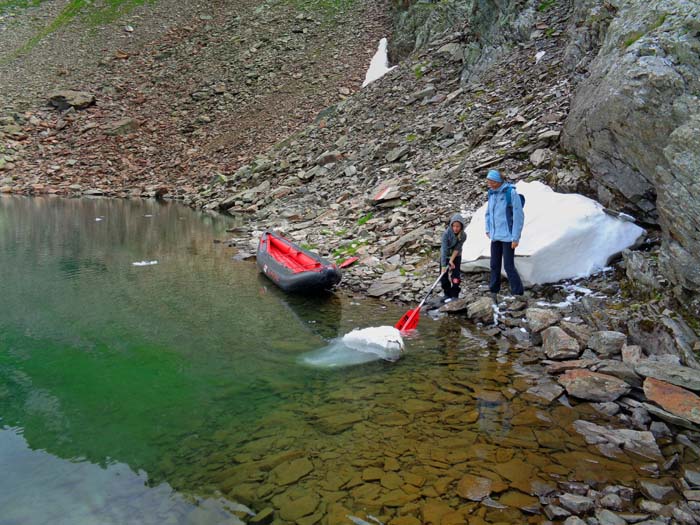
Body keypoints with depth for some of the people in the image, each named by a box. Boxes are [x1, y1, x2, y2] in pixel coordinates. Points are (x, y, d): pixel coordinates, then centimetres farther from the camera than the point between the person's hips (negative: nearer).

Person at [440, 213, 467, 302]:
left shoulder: (463, 236, -20)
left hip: (456, 257, 1)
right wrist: (443, 266, -37)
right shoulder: (446, 234, -29)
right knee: (444, 275, 1)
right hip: (445, 256, -1)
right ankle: (447, 294, 16)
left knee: (455, 276, -8)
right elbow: (444, 250, -33)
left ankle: (454, 295, 3)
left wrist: (451, 260, -25)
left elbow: (457, 248, -16)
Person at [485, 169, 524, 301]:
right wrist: (488, 229, 9)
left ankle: (518, 294, 3)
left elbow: (519, 216, -14)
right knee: (494, 265, 10)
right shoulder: (491, 193, 7)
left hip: (508, 237, -6)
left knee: (509, 266, -6)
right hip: (495, 236, 6)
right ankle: (494, 293, 19)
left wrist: (516, 238, -15)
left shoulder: (511, 193, -12)